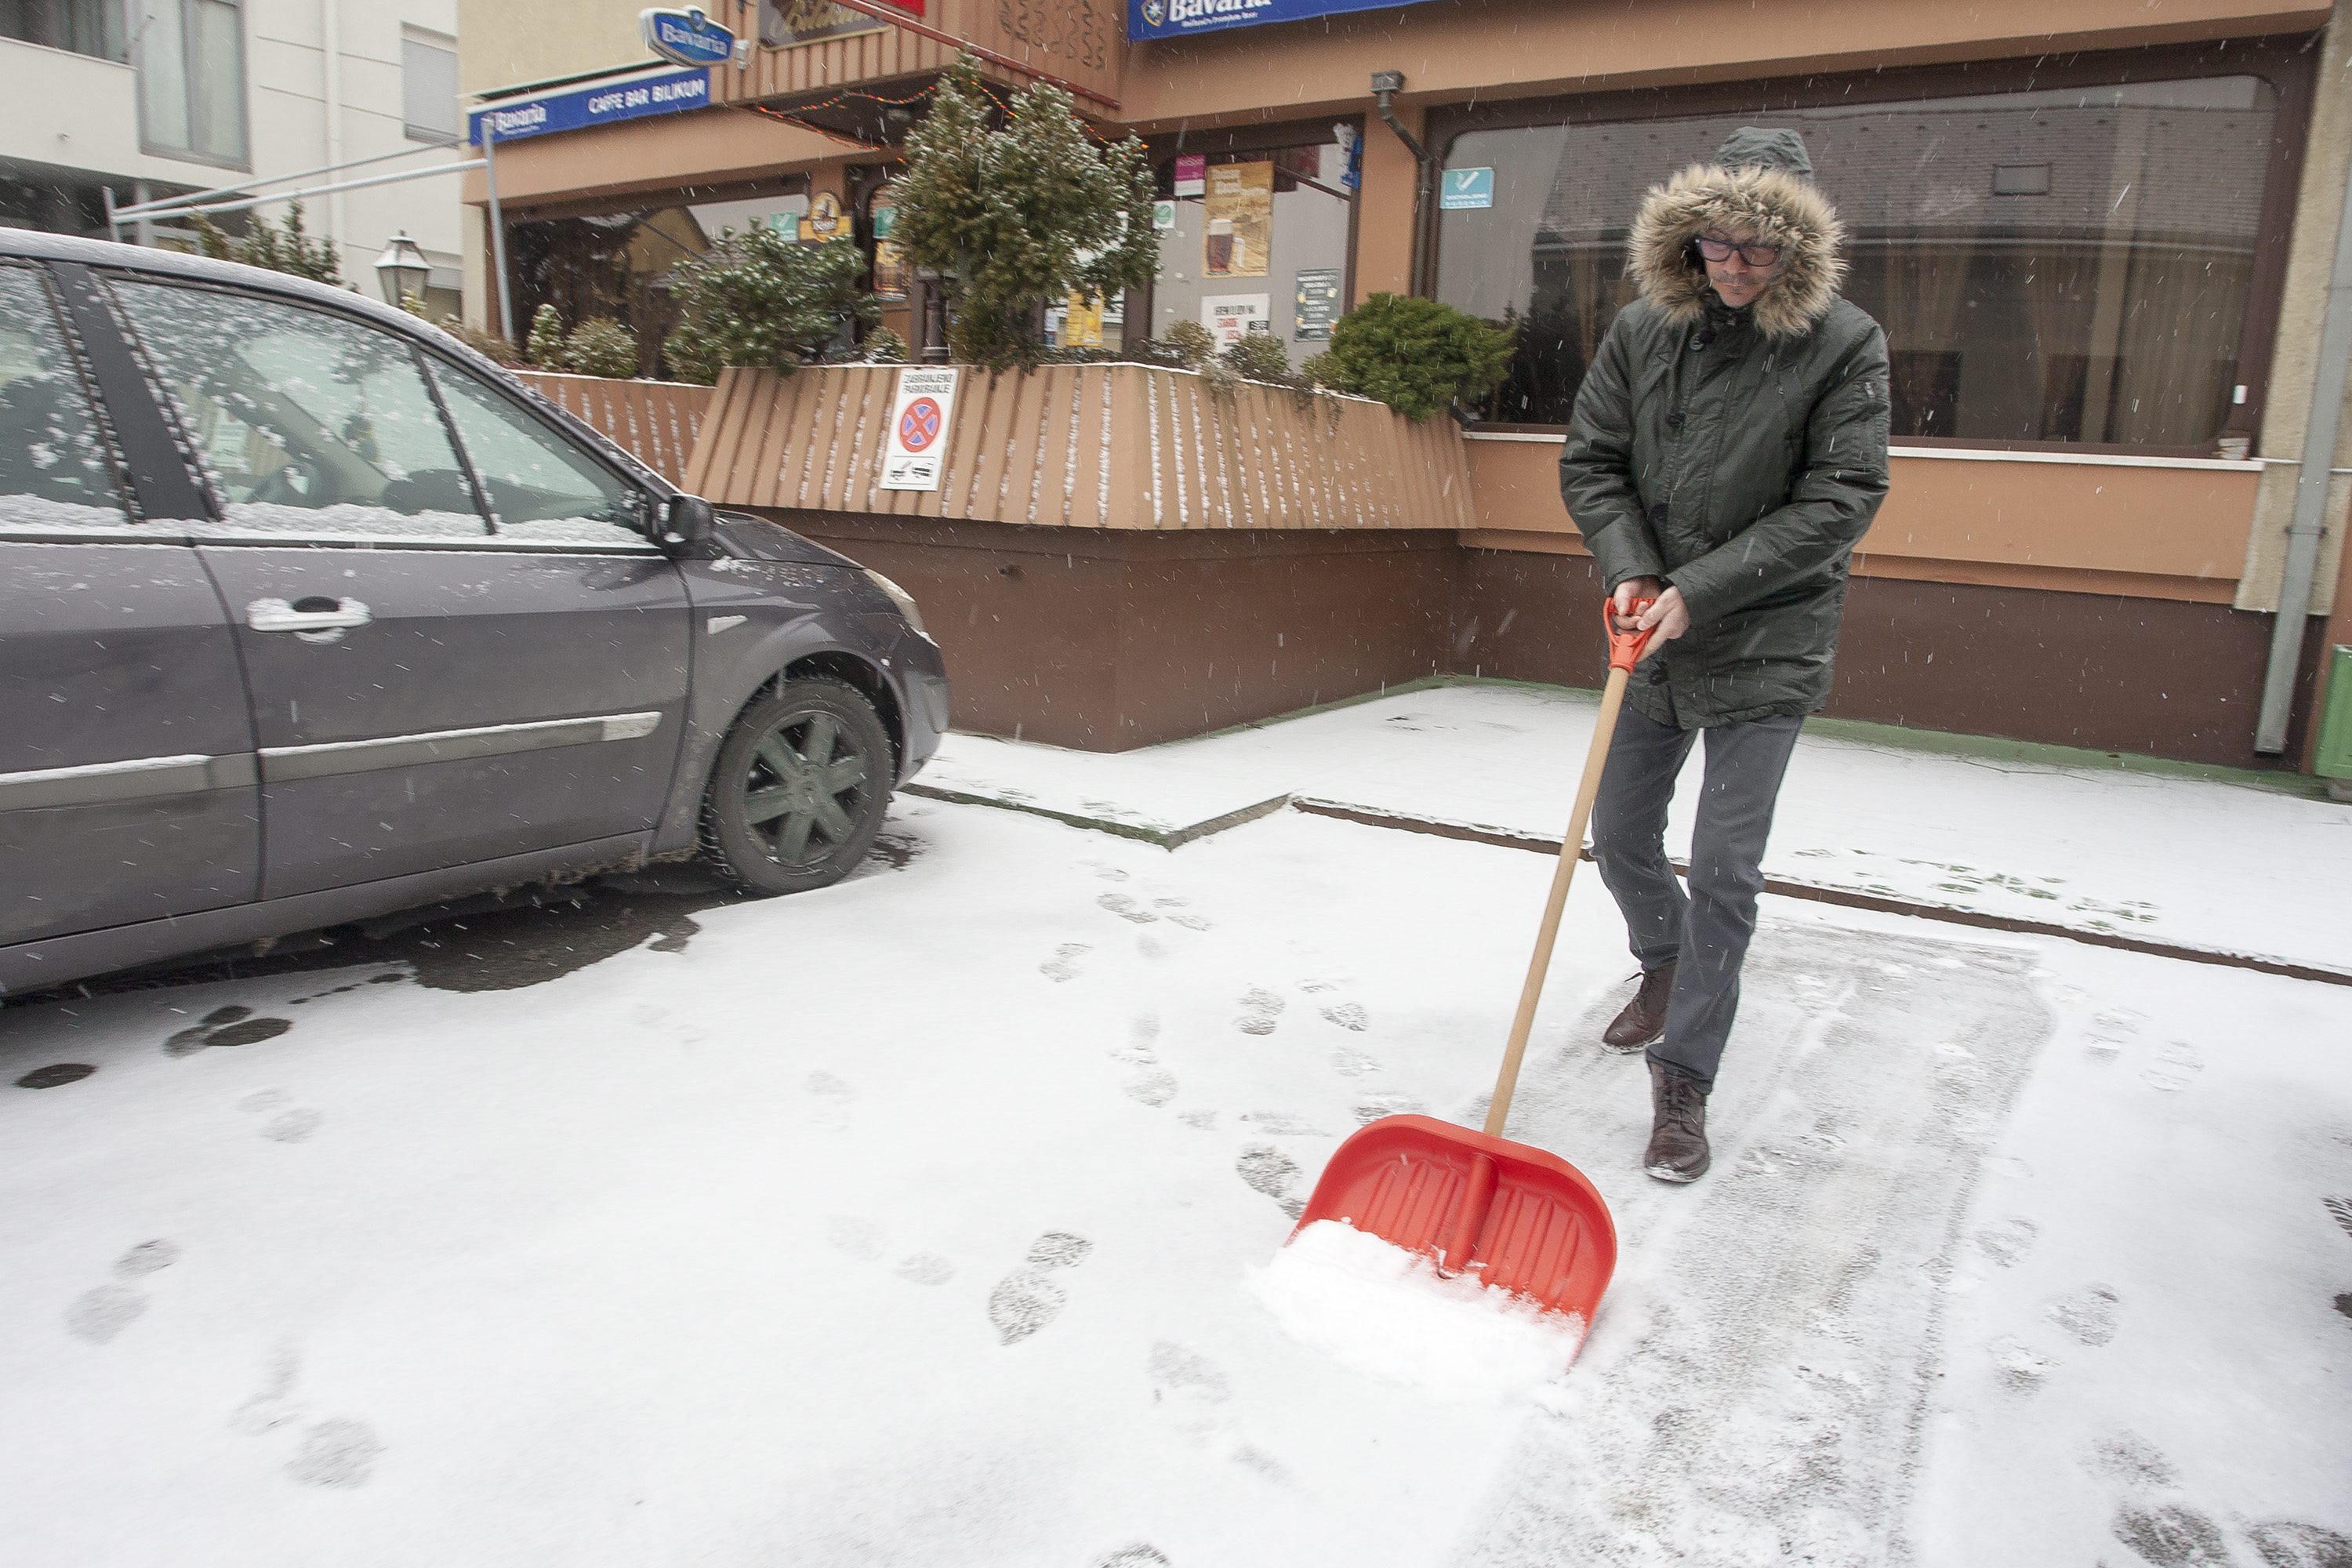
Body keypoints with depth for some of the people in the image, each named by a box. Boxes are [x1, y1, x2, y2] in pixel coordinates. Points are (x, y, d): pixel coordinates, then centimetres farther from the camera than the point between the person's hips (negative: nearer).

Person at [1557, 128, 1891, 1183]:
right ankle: (1666, 967, 46)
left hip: (1765, 648, -4)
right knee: (1620, 839, 15)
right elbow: (1589, 462, 3)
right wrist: (1630, 573, -13)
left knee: (1724, 868, -4)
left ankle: (1683, 1079, 11)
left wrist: (1700, 592, -19)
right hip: (1652, 635, 4)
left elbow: (1841, 498, -13)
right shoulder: (1642, 331, -1)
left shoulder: (1845, 345, -10)